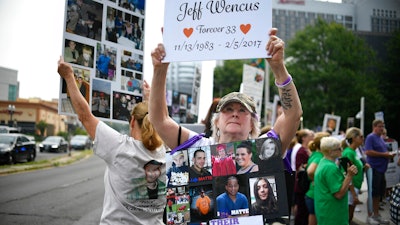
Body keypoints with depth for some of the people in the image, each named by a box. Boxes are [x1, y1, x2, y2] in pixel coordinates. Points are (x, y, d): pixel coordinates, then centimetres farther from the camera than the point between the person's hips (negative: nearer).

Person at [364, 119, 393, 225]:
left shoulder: (380, 138, 17)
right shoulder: (370, 137, -10)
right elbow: (368, 152, -21)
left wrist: (389, 155, 5)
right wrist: (383, 154, -19)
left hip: (381, 169, 9)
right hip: (374, 169, -9)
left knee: (379, 193, 14)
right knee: (373, 193, -2)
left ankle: (376, 215, 23)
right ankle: (370, 216, 7)